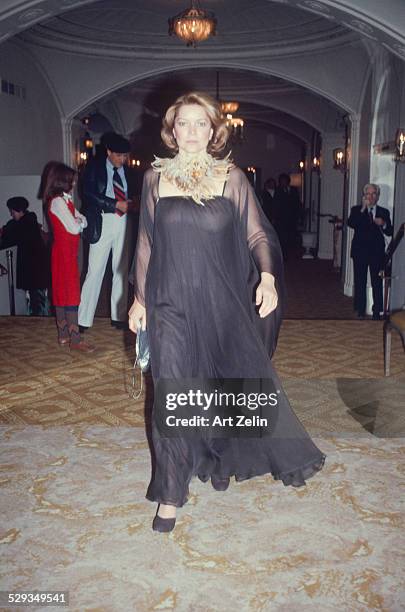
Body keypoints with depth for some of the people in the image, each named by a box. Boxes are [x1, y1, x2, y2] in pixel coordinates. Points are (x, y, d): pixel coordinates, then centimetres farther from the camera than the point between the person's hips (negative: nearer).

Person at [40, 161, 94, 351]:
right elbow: (74, 228, -18)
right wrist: (80, 222, 1)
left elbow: (82, 220, 11)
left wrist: (78, 221, -10)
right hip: (64, 252, -10)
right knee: (71, 293, -9)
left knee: (61, 292, 11)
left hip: (67, 251, 10)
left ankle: (63, 335, 17)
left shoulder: (64, 200, 15)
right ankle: (75, 339, -8)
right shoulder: (58, 201, -15)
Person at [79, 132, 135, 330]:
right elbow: (89, 194, -10)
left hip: (123, 222, 4)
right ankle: (84, 319, 2)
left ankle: (119, 317, 16)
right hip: (102, 222, -4)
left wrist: (130, 203, -4)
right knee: (95, 271, -5)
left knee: (121, 271, 7)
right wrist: (116, 204, -16)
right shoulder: (95, 167, 0)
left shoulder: (126, 170, 10)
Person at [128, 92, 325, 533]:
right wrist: (140, 297, 9)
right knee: (172, 395, 1)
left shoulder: (232, 178, 1)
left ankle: (284, 455, 39)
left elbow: (257, 234, 2)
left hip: (225, 302, 0)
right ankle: (170, 494, 17)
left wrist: (267, 276, -16)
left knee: (249, 380, 11)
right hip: (172, 305, 0)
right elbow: (146, 242, 9)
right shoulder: (155, 178, 5)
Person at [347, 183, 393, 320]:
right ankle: (360, 310, 15)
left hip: (377, 252, 1)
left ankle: (377, 311, 7)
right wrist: (363, 209, -21)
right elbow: (351, 223, -16)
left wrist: (383, 224, -15)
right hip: (360, 251, -1)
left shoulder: (384, 212, 8)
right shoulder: (356, 210, 4)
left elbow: (390, 232, 5)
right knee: (360, 282, 6)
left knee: (377, 282, 0)